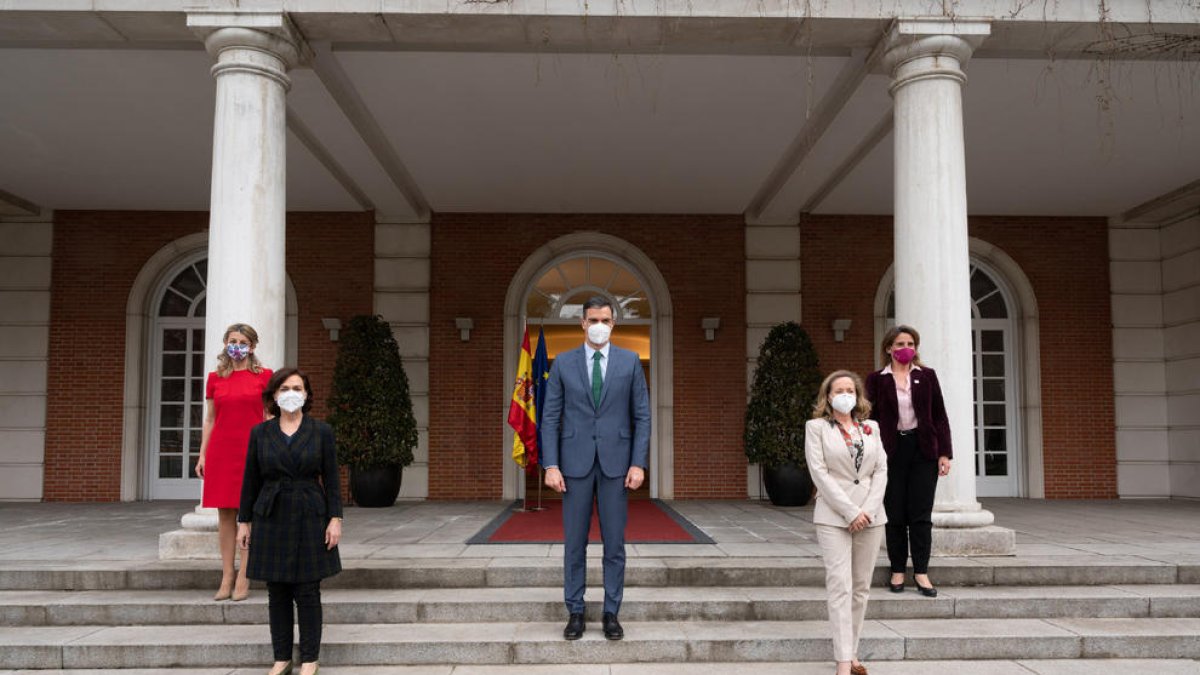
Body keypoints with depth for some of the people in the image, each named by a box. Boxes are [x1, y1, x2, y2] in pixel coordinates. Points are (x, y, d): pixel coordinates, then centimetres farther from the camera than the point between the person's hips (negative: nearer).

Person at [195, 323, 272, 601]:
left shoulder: (264, 376, 3)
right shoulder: (215, 378, 10)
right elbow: (209, 419, 12)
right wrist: (202, 455, 6)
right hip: (220, 450, 2)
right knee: (224, 513, 4)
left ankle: (243, 580, 3)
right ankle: (226, 579, 10)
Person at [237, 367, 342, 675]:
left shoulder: (321, 431, 0)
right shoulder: (260, 433, 3)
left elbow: (331, 478, 0)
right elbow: (251, 480, 6)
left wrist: (335, 518, -6)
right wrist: (244, 521, 5)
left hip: (309, 519, -2)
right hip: (271, 519, 2)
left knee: (307, 592, 2)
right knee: (277, 592, 7)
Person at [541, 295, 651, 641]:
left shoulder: (630, 361, 3)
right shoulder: (563, 363, 3)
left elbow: (642, 416, 2)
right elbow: (550, 418, 2)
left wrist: (638, 463, -6)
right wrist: (551, 465, -7)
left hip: (615, 463, 0)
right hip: (575, 463, 0)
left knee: (614, 542, 5)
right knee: (574, 542, 5)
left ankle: (611, 613, 17)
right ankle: (575, 612, 17)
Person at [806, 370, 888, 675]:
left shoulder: (871, 427, 13)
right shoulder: (816, 427, 1)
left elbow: (881, 469, 7)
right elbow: (819, 472, -7)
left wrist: (868, 509, -8)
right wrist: (850, 512, -13)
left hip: (871, 515, 4)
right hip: (834, 516, -4)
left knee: (861, 587, 7)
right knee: (840, 586, -10)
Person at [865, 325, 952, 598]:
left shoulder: (927, 376, 7)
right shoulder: (877, 379, 3)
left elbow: (940, 416, 6)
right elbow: (871, 418, 2)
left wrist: (944, 453, -1)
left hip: (923, 450, 1)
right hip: (891, 452, -1)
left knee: (921, 514, 1)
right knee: (895, 514, 5)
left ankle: (921, 572, 9)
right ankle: (898, 571, 16)